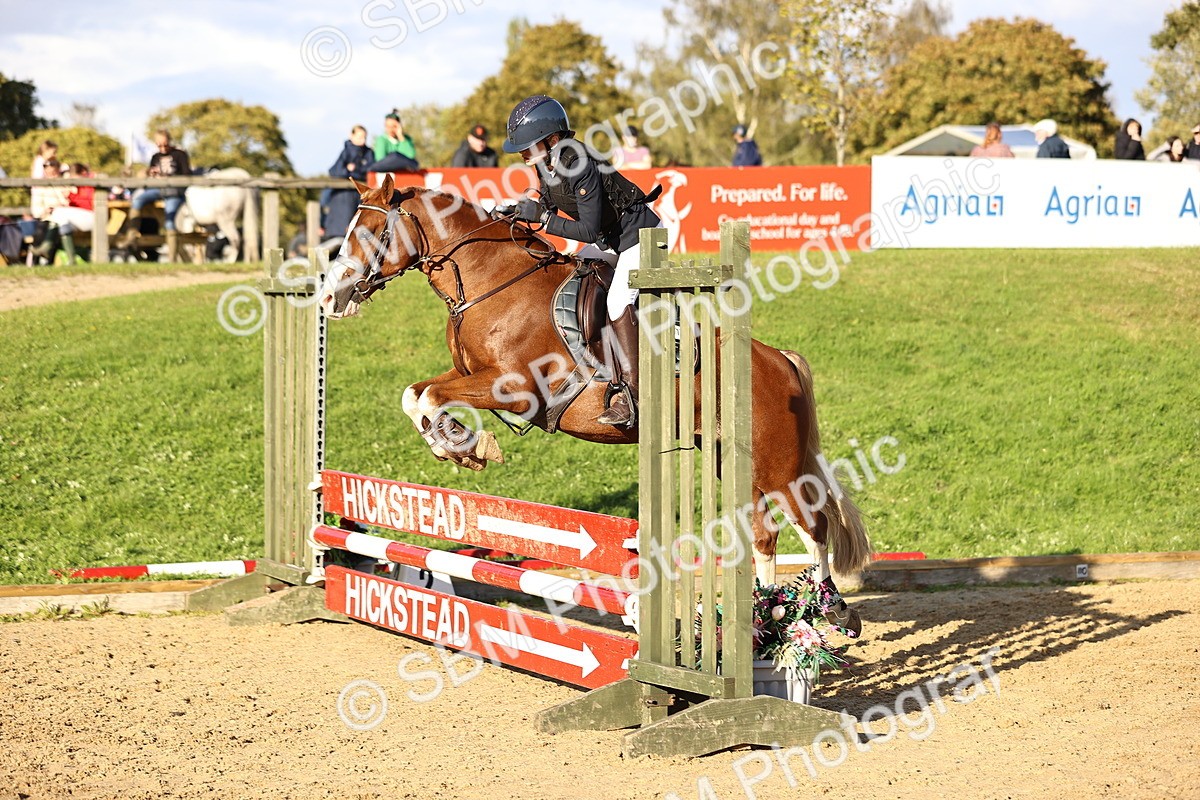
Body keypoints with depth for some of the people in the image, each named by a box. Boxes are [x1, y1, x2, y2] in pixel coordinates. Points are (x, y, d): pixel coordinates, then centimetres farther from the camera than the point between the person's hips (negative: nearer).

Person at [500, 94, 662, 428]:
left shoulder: (581, 166, -31)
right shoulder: (544, 165, -5)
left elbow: (589, 230, -31)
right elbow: (549, 203, 13)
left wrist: (541, 216, -29)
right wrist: (518, 212, -5)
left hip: (640, 233, -10)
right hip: (609, 238, 10)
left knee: (618, 300, -25)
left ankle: (632, 392, -23)